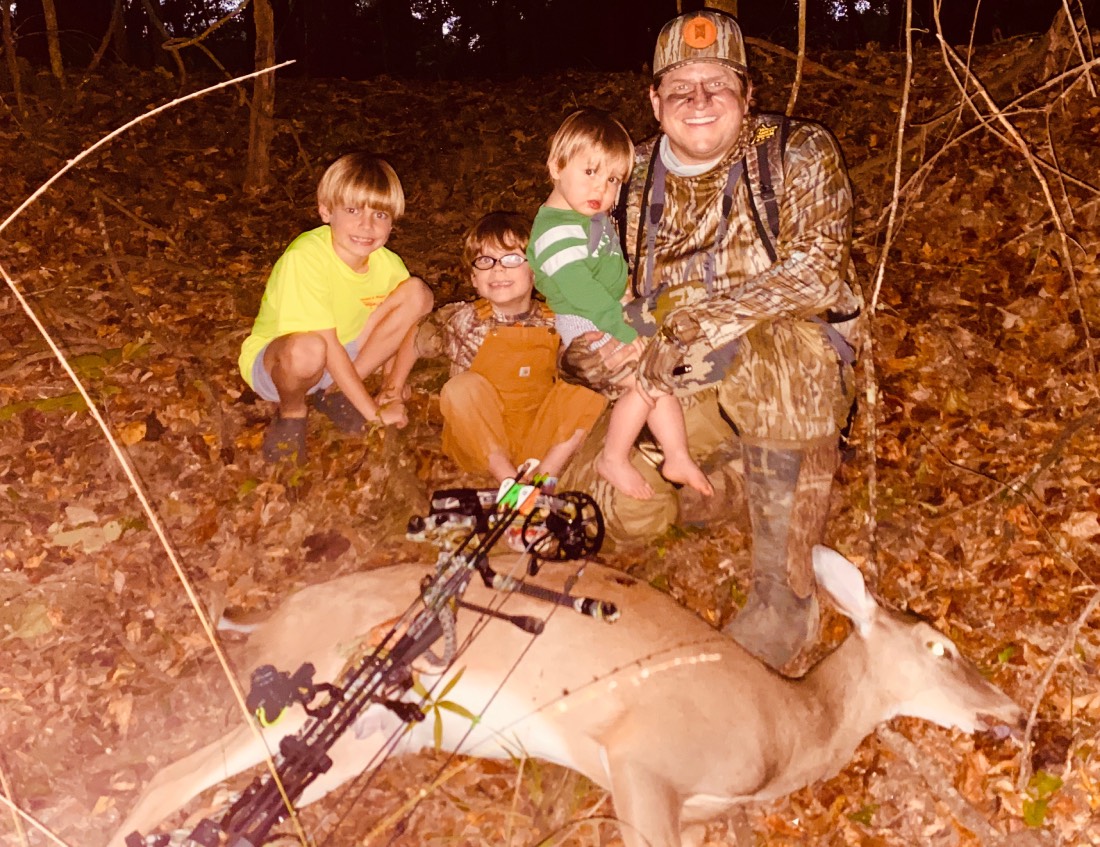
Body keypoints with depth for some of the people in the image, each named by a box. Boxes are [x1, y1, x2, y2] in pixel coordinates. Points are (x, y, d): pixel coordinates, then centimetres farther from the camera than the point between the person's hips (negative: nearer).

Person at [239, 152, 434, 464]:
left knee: (418, 293, -11)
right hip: (273, 361, -6)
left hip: (343, 359, 6)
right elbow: (327, 346, -30)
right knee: (307, 349, -43)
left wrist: (394, 388, -11)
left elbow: (412, 323, 1)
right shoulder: (306, 257, -30)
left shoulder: (387, 263, -12)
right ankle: (291, 411, -5)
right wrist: (373, 412, -26)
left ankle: (334, 391, -1)